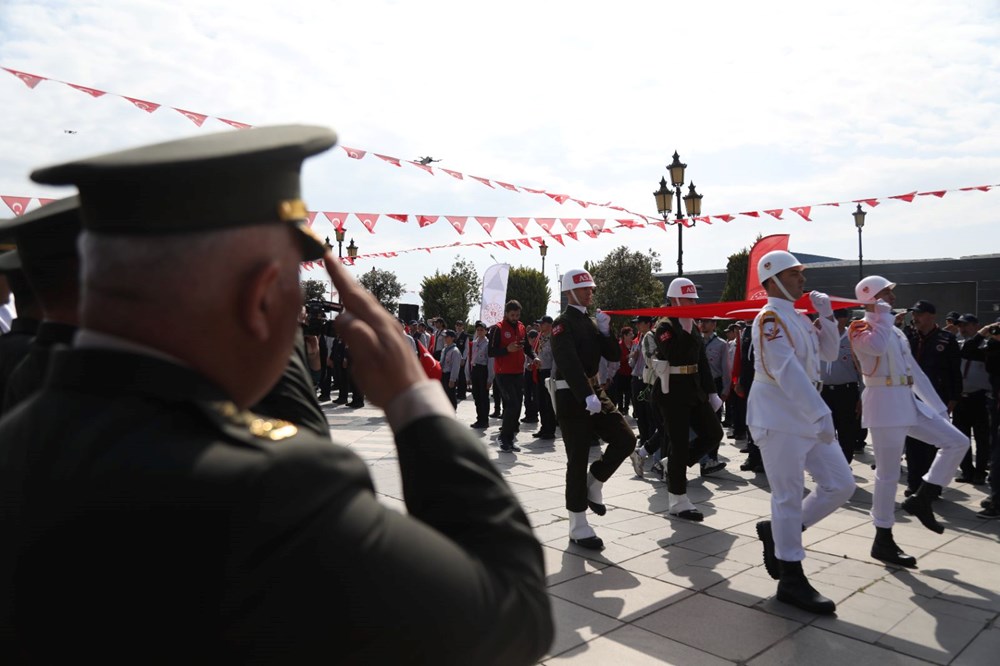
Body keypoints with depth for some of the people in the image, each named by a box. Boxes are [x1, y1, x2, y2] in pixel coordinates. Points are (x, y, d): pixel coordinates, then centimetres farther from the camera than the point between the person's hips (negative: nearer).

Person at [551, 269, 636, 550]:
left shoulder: (590, 322, 16)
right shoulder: (563, 324, -11)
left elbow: (613, 355, 13)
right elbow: (570, 364, -25)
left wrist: (605, 331, -4)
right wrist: (587, 396, -36)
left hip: (595, 392, 8)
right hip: (572, 399, -8)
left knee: (626, 439, 0)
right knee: (578, 460, -2)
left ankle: (593, 485, 20)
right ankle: (578, 528, 9)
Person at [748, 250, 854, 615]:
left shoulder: (800, 319, 16)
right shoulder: (770, 318, -14)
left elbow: (829, 352, 19)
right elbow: (788, 373, -23)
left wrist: (826, 315, 6)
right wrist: (821, 415, -25)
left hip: (807, 419, 9)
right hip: (779, 421, -9)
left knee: (841, 485, 9)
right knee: (789, 497, -2)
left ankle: (777, 531, 23)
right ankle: (792, 580, 10)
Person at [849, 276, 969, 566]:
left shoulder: (896, 332, 20)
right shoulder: (861, 329, -7)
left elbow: (915, 372, 21)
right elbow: (878, 347, -31)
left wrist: (940, 408, 18)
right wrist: (884, 313, -16)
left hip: (908, 402, 9)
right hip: (885, 403, -8)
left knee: (958, 442, 5)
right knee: (888, 473, -5)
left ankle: (920, 500, 11)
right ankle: (883, 541, 6)